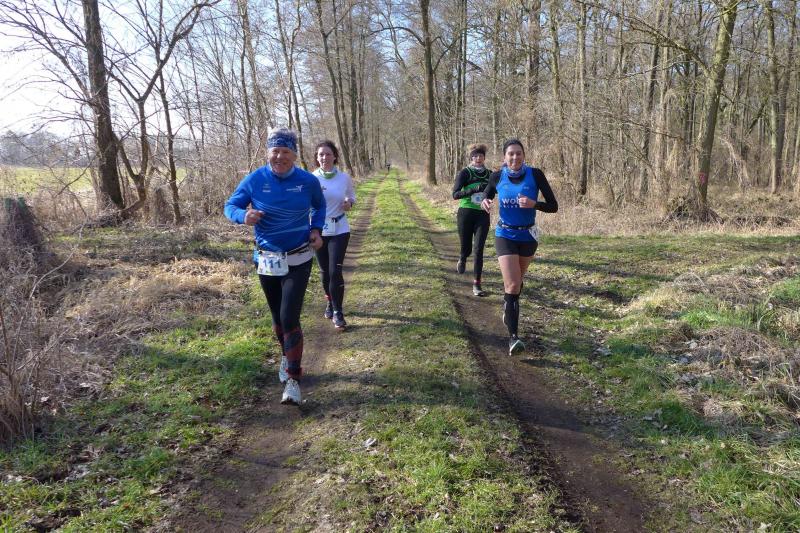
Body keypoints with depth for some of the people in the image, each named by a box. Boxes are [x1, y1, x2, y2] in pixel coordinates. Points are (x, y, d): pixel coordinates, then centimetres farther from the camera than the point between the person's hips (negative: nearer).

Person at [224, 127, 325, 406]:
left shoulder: (308, 181, -6)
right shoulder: (254, 180, -8)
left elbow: (319, 205, 14)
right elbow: (230, 206, 1)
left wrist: (316, 230, -3)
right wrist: (244, 216, -23)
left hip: (298, 261, -2)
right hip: (266, 260, 2)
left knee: (289, 318, -11)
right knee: (277, 317, 16)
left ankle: (293, 380, -2)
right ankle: (287, 356, 42)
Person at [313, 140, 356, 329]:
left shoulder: (344, 177, -3)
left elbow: (352, 196, 13)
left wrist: (349, 203, -10)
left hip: (339, 230, -1)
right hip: (318, 230, 1)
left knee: (335, 271, -9)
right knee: (325, 271, 12)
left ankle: (338, 312, 1)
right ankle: (330, 303, 35)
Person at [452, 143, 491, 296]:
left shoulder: (489, 174, 6)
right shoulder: (464, 173, -5)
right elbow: (455, 194, -14)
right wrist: (474, 189, -26)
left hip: (483, 215, 2)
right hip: (465, 214, -2)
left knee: (478, 249, -7)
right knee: (466, 249, 7)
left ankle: (476, 284, -2)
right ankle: (462, 260, 45)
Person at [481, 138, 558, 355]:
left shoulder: (535, 174, -10)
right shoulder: (497, 177, -6)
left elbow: (553, 206, -9)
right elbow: (486, 197, 11)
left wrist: (534, 204, -28)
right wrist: (485, 203, -14)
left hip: (528, 236, 1)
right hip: (505, 236, -1)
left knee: (516, 282, 20)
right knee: (513, 285, -15)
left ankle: (508, 312, 49)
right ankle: (513, 336, -13)